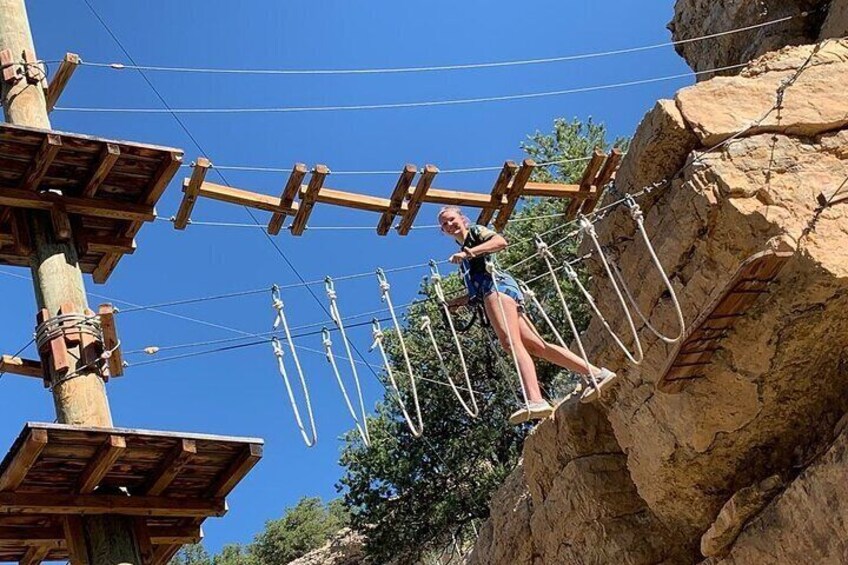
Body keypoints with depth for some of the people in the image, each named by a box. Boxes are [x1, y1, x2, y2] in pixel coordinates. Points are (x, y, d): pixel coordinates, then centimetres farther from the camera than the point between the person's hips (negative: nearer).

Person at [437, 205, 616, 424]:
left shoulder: (475, 232, 13)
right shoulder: (464, 251, 35)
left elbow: (500, 241, -10)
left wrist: (468, 252, -16)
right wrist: (461, 300, 27)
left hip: (496, 285, -9)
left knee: (510, 341, -27)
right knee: (536, 345, -4)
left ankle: (535, 401, -45)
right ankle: (598, 372, -6)